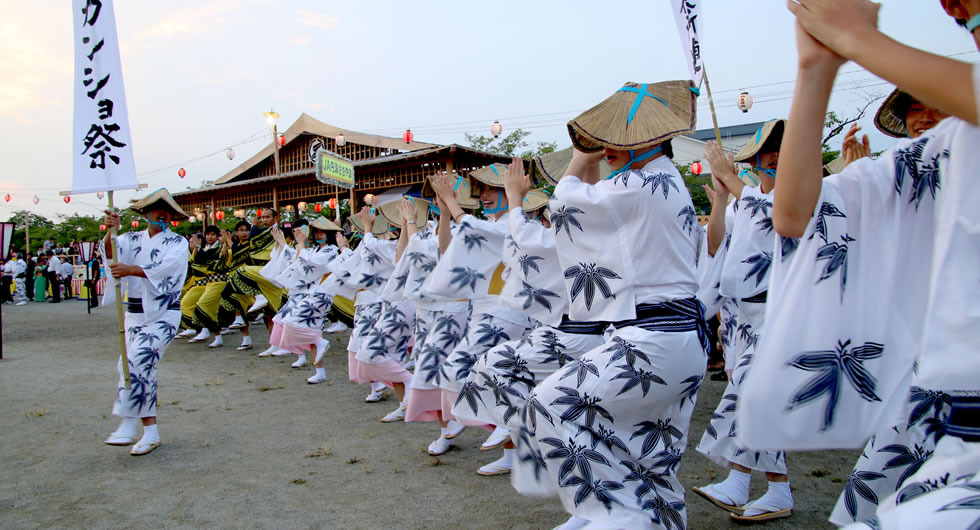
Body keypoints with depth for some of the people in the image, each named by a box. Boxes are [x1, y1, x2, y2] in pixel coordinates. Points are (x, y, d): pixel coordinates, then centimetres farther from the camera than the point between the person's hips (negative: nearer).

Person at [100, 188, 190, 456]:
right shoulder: (132, 239, 11)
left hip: (164, 314, -4)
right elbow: (112, 252, -9)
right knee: (140, 367, 3)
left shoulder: (178, 243, 0)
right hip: (135, 312, 4)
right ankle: (150, 432, 11)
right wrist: (110, 231, -28)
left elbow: (164, 267, -19)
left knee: (139, 361, -19)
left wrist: (131, 269, -33)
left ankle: (129, 423, -9)